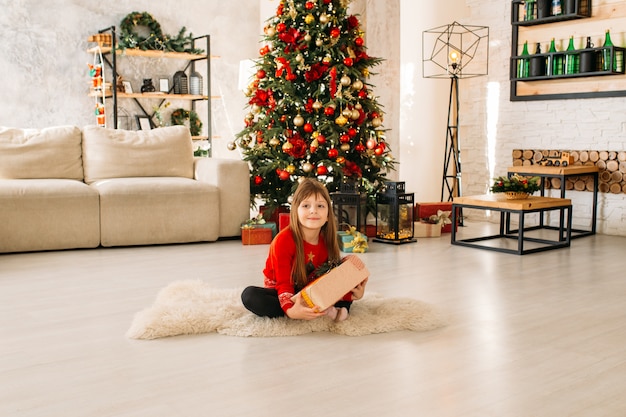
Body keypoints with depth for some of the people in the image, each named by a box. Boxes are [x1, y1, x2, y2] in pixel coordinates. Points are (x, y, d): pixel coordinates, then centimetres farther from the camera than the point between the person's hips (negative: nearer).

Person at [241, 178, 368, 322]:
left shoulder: (327, 241, -7)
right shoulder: (283, 240, -22)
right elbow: (284, 283, -25)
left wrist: (352, 295, -26)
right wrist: (290, 310, -45)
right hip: (281, 293, -3)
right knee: (249, 295, -36)